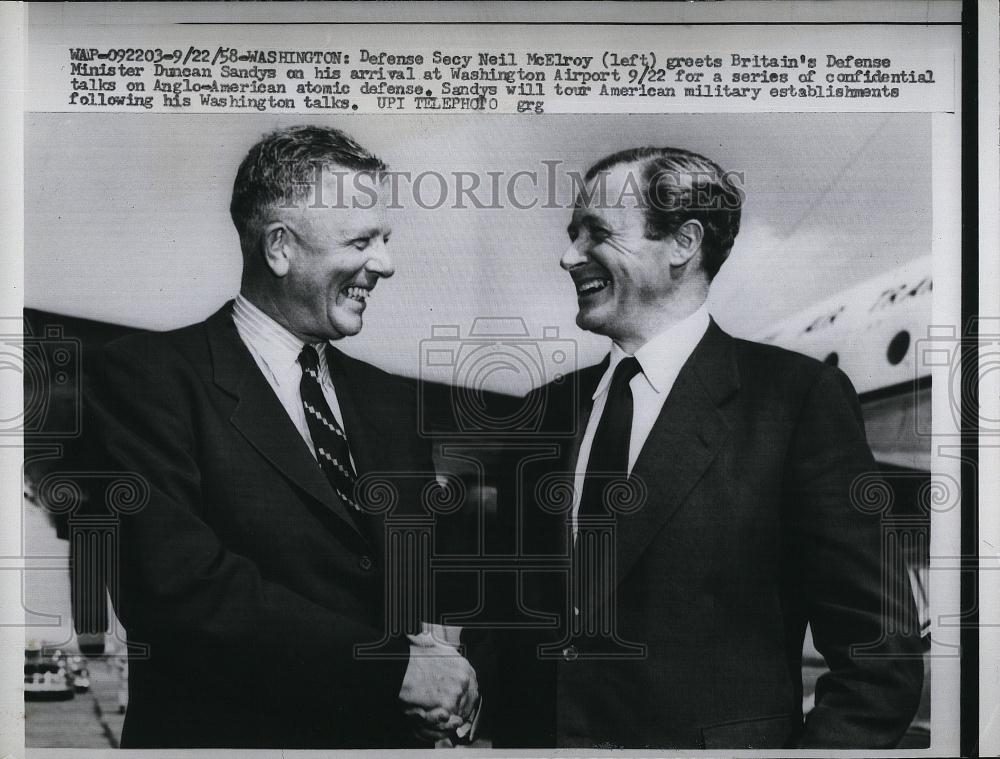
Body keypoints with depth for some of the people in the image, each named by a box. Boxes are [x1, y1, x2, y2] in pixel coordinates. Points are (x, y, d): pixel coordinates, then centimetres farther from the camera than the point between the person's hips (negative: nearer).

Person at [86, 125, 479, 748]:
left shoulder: (391, 399, 7)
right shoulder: (151, 375, -12)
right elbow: (180, 586, -22)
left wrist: (444, 661, -13)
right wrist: (393, 663, -21)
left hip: (392, 738, 6)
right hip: (234, 736, -5)